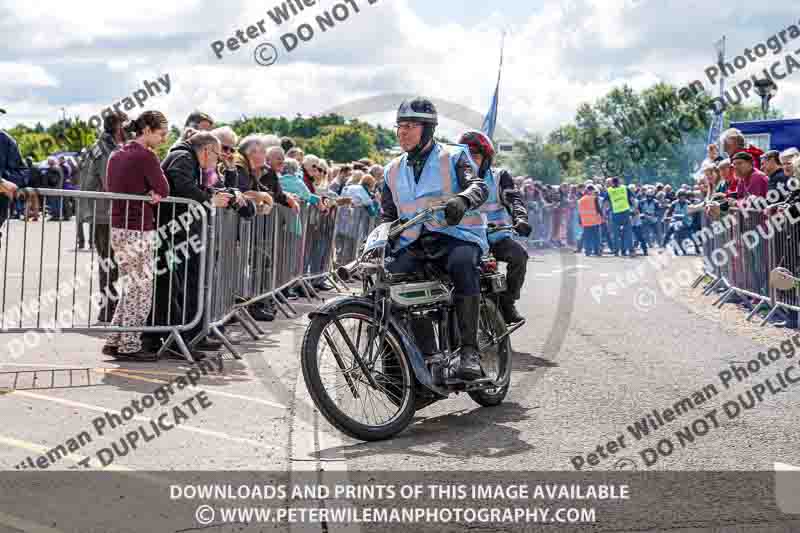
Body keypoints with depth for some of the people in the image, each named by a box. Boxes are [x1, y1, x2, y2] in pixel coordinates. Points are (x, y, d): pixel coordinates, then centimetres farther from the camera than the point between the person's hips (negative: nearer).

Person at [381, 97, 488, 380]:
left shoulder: (453, 156, 6)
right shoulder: (393, 170, 20)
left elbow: (478, 186, -12)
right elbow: (387, 216, 22)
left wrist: (462, 200, -36)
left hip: (455, 235, -5)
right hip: (412, 243, 5)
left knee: (462, 264, -38)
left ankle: (469, 350, -34)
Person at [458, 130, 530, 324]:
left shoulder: (500, 177, 7)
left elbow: (514, 199, -7)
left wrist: (520, 218, -28)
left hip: (498, 237, -1)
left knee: (519, 255, -29)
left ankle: (507, 302, -14)